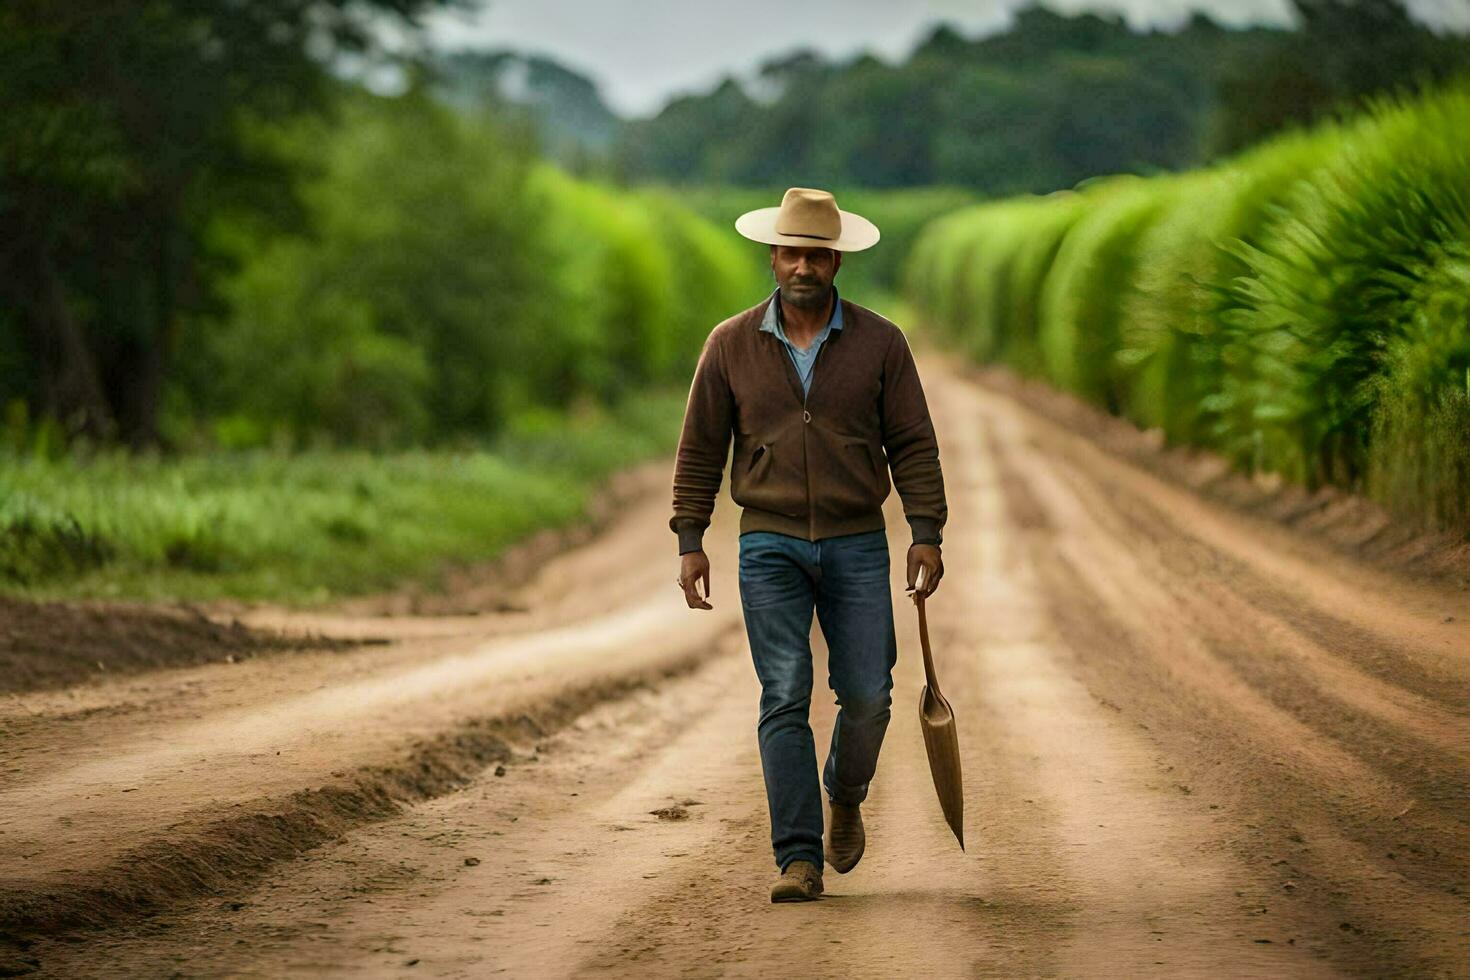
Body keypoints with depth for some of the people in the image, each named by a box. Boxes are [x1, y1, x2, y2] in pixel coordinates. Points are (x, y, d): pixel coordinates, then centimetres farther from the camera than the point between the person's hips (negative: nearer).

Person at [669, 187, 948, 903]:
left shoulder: (879, 343, 2)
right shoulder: (731, 345, 3)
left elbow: (912, 443, 3)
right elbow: (700, 450, 6)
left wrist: (926, 533, -5)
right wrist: (690, 541, 0)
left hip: (858, 546, 1)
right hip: (770, 545, 0)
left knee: (867, 696, -3)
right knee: (784, 699, -8)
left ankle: (844, 796, 29)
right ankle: (799, 859, -6)